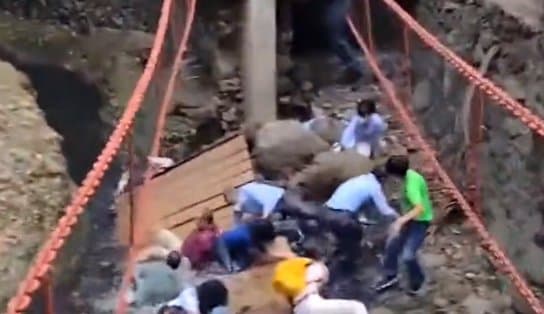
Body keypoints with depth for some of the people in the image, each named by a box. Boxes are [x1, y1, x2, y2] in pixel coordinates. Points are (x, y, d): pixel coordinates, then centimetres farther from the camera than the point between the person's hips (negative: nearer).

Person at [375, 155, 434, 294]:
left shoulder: (412, 185, -34)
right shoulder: (409, 175, -6)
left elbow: (420, 208, -45)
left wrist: (401, 220, -50)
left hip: (420, 221, -9)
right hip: (410, 218, 10)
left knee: (407, 255, -11)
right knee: (392, 245, 14)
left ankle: (417, 280, 18)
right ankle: (390, 276, 33)